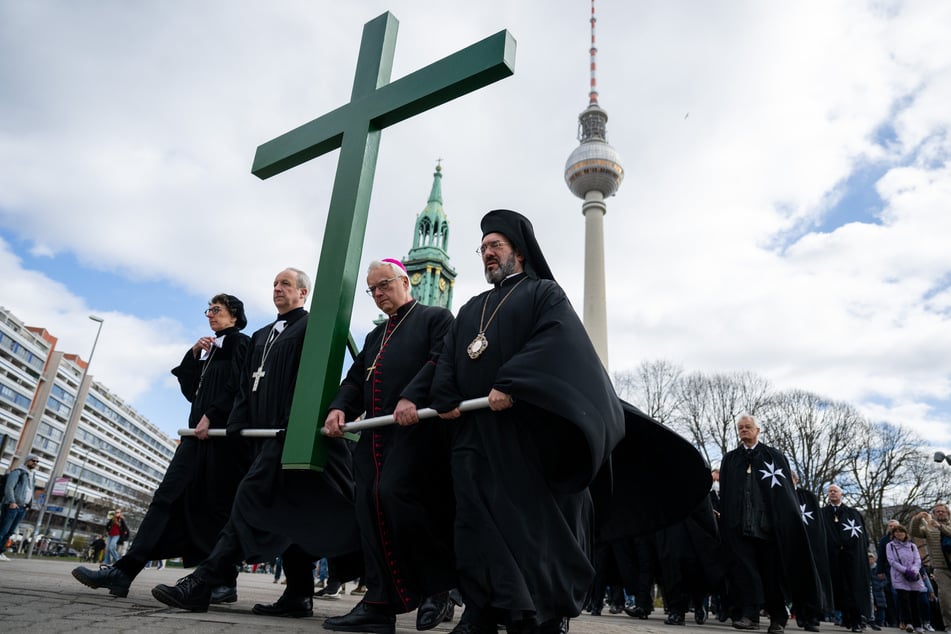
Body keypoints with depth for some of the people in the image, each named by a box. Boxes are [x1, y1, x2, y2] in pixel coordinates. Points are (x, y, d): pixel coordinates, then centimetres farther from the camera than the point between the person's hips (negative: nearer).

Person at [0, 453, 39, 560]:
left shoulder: (32, 475, 19)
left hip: (23, 507, 7)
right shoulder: (17, 472, -4)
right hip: (12, 506, -7)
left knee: (10, 531, 7)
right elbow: (9, 487, -13)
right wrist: (12, 502, -21)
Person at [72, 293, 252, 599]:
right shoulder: (208, 350, 26)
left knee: (217, 506, -7)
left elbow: (237, 386, -12)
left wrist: (211, 416, -18)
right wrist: (193, 354, 8)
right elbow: (189, 388, 19)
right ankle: (125, 570, -3)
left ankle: (225, 582, 0)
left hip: (223, 433, -8)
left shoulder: (240, 343, 2)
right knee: (169, 496, 0)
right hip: (200, 431, 8)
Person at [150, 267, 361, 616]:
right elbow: (247, 385, 19)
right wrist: (237, 425, 5)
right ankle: (299, 594, 11)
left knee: (251, 498, -14)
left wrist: (293, 424, -22)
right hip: (268, 431, 9)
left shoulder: (313, 327, 0)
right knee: (288, 511, 7)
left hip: (292, 430, -9)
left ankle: (202, 583, -12)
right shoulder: (261, 336, 24)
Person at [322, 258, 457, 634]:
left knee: (395, 494, -21)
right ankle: (380, 604, 7)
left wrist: (412, 397, -24)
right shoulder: (375, 336, 29)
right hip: (375, 434, 8)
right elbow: (356, 379, 21)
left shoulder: (436, 318, 7)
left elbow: (442, 360, -10)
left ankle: (439, 587, -3)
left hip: (416, 429, -7)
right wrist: (339, 408, 1)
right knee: (371, 510, 1)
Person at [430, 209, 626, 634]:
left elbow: (556, 340, -11)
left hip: (527, 428, -5)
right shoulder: (471, 309, 26)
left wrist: (511, 384, -23)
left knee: (538, 519, -2)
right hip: (476, 432, 5)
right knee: (481, 520, 1)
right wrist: (445, 399, -5)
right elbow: (449, 357, 14)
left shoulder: (545, 293, 8)